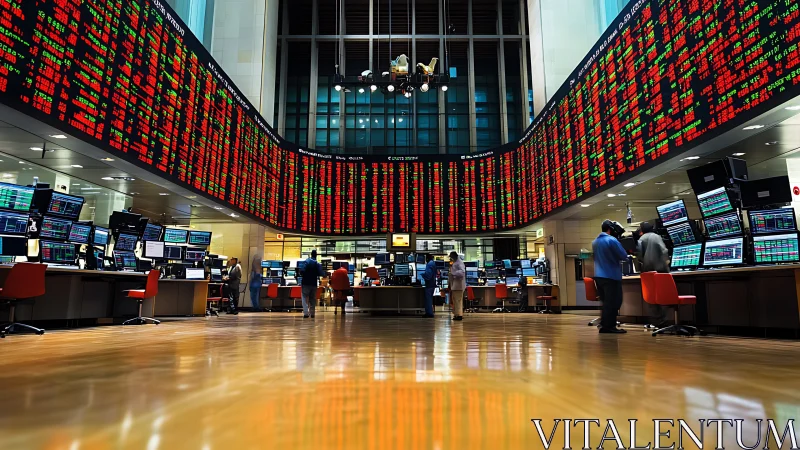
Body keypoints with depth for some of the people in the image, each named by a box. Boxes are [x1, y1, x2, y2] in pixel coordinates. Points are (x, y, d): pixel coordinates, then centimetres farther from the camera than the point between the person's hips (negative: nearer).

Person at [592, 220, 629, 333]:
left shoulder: (595, 242, 13)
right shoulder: (612, 240, -11)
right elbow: (624, 256, -9)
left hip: (599, 276, 8)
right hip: (611, 276, -8)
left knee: (606, 302, 15)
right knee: (613, 303, -2)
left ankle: (604, 325, 17)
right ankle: (609, 326, -2)